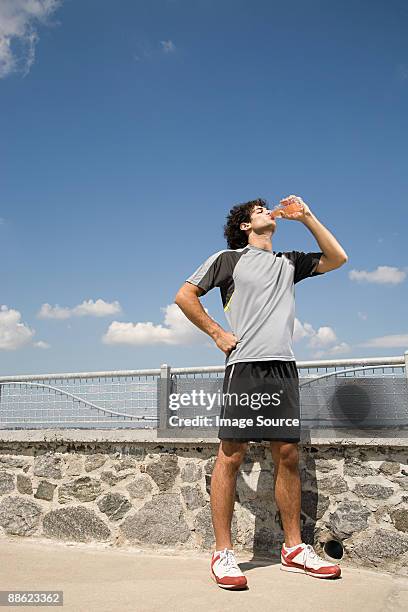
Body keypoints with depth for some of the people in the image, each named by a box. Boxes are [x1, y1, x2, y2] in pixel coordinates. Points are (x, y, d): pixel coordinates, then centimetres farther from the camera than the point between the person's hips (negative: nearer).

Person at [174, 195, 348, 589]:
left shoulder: (288, 262, 22)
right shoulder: (229, 258, 10)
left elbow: (337, 259, 18)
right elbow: (184, 295, 7)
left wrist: (306, 217, 16)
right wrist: (216, 333, -1)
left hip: (284, 365, 5)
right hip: (245, 364, -4)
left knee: (288, 454, 3)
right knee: (231, 453, -7)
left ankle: (293, 549, 13)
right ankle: (223, 553, 0)